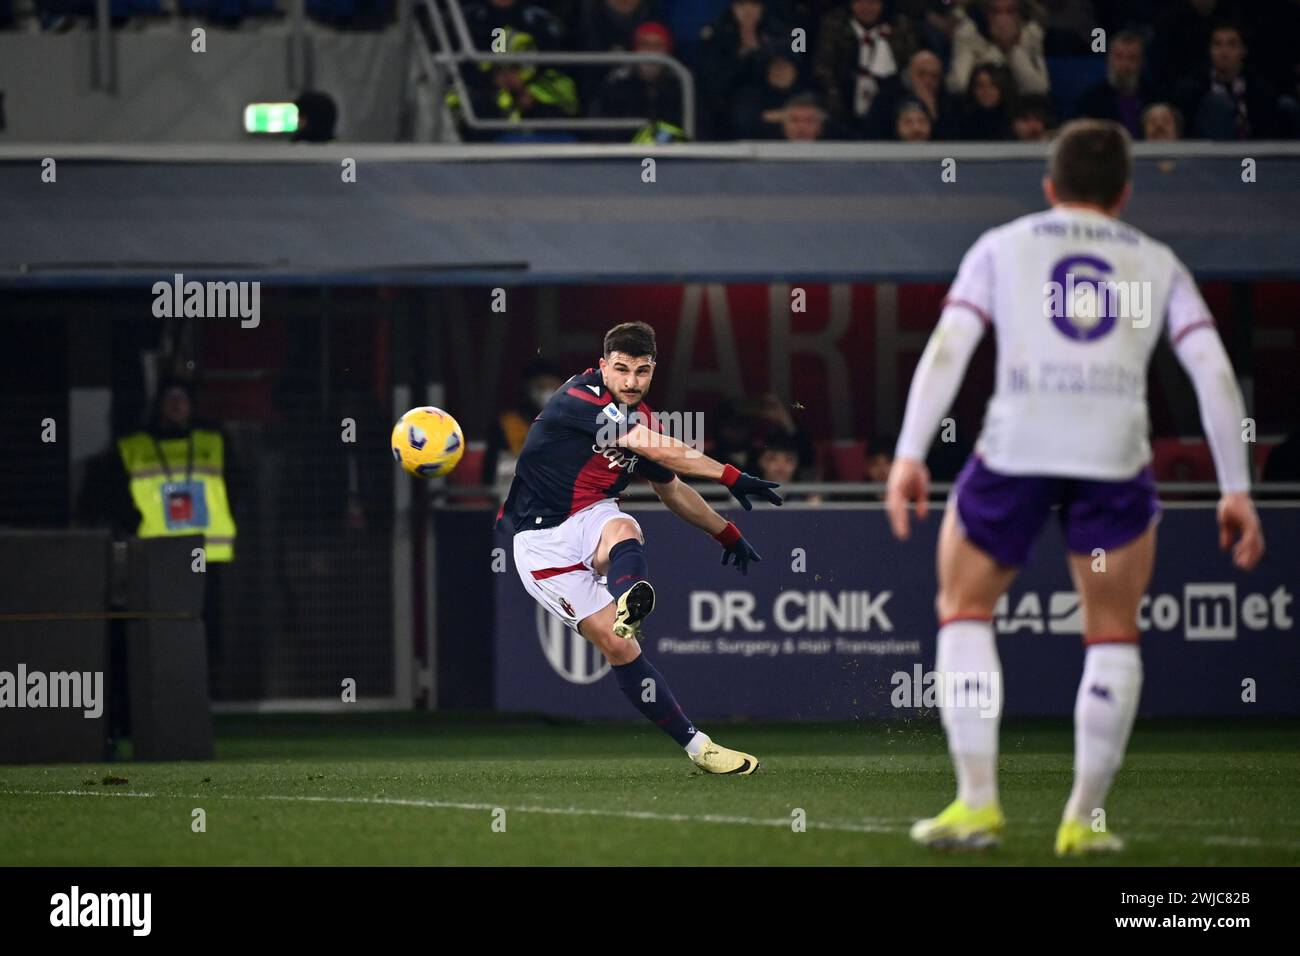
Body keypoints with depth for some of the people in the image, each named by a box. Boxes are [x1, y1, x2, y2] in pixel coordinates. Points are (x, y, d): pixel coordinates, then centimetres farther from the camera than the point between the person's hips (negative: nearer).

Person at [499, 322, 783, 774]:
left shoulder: (642, 420, 8)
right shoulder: (579, 398, -17)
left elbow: (672, 488, 26)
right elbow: (655, 448, -27)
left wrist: (726, 531, 32)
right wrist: (730, 476, -31)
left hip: (593, 518, 5)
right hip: (542, 539, -5)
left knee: (623, 531, -35)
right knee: (617, 646, -19)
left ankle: (629, 605, -68)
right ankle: (695, 745, -23)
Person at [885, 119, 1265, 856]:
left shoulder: (1003, 247, 17)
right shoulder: (1157, 263, 19)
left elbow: (948, 347, 3)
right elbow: (1215, 372, 9)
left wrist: (910, 455, -2)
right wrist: (1237, 490, 10)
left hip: (1016, 444, 0)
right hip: (1116, 455, 0)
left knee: (965, 607, 18)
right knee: (1114, 635, 17)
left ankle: (978, 802, 9)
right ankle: (1085, 819, 12)